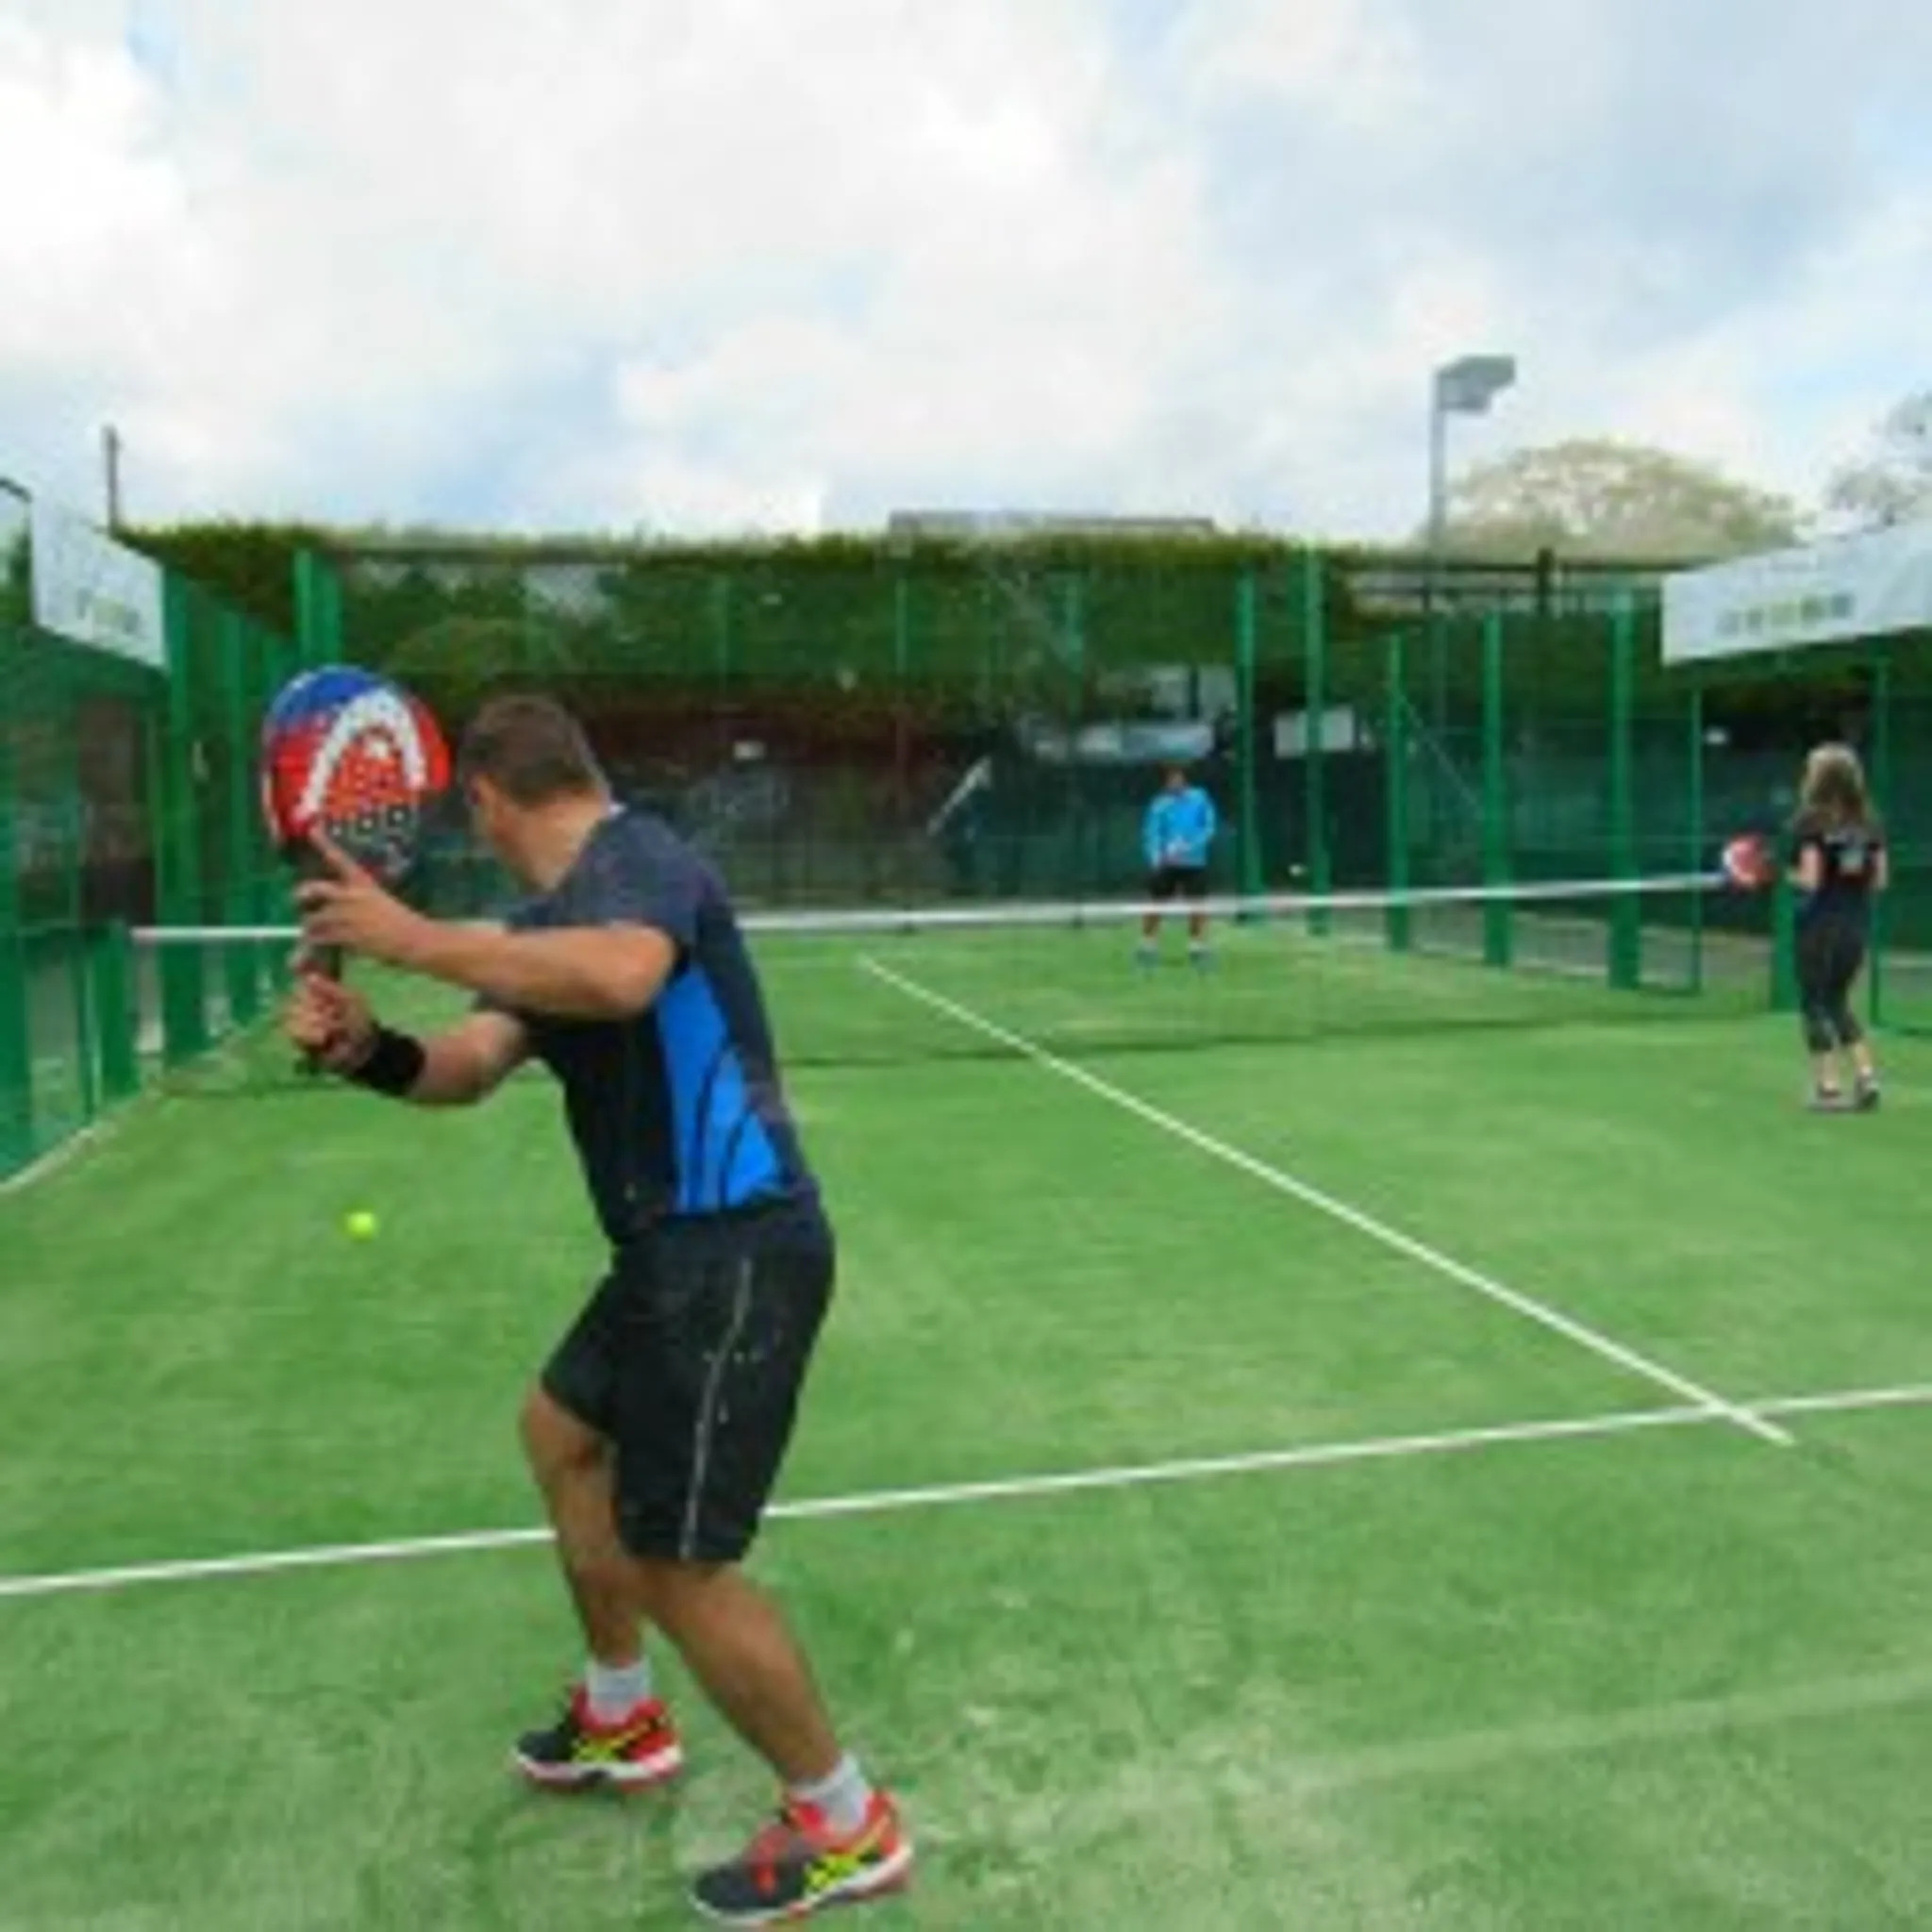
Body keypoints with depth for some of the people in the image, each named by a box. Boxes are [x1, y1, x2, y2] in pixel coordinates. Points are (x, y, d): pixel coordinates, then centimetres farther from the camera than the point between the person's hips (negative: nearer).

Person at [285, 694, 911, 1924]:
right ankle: (621, 1721, 47)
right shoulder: (552, 925, 14)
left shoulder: (632, 855, -16)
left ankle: (847, 1828, 17)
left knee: (676, 1567, -4)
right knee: (563, 1435, 28)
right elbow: (470, 1068, 3)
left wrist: (415, 937, -35)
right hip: (681, 1248, 11)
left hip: (732, 1250, -11)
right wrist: (367, 1048, -17)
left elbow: (625, 976, -40)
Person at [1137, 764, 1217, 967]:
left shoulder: (1200, 799, 0)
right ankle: (1147, 948, 14)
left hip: (1194, 863, 1)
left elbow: (1209, 828, -1)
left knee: (1197, 907, 4)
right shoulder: (1160, 803, -3)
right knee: (1155, 906, 2)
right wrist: (1156, 856, -24)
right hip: (1166, 864, -1)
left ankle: (1197, 948, 16)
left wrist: (1190, 846, -16)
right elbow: (1151, 832, -7)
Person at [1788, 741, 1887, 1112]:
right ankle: (1865, 1074, 11)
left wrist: (1787, 874, 2)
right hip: (1858, 924, 6)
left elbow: (1810, 879, -17)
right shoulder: (1870, 821, 4)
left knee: (1816, 1005, 6)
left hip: (1820, 925, -6)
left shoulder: (1810, 821, -13)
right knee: (1838, 1002, 21)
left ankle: (1828, 1086, 5)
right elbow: (1880, 880, 5)